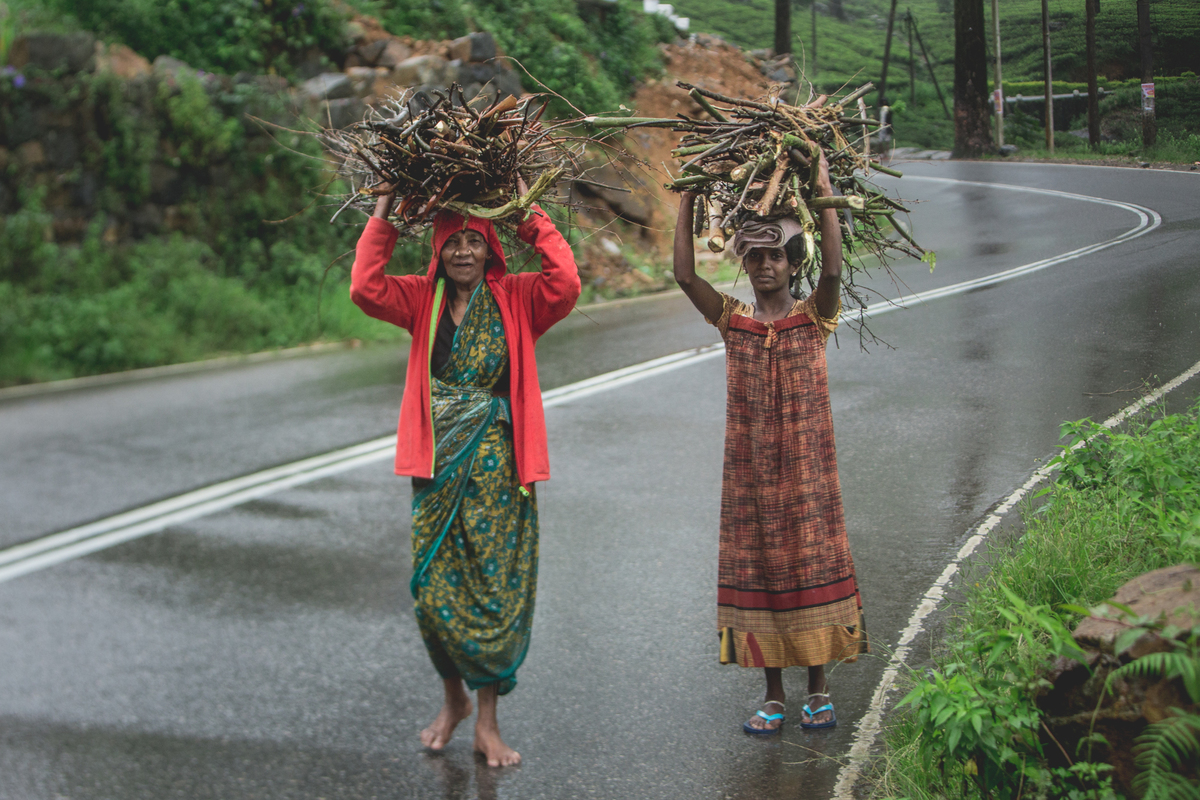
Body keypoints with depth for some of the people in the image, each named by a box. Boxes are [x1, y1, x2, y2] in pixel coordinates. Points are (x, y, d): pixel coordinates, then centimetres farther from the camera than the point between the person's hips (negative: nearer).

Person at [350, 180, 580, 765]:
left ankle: (487, 721, 9)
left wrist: (533, 217, -12)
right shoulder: (423, 299, 6)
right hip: (439, 461, 2)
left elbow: (565, 285, -17)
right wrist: (383, 216, -8)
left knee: (496, 586, 0)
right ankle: (453, 697, 28)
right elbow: (365, 288, -9)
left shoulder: (515, 298, 1)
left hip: (497, 463, -1)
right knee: (433, 587, 5)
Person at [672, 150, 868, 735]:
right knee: (758, 570, 6)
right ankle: (773, 696, 17)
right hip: (750, 472, 2)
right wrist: (688, 198, -11)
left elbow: (833, 269, -20)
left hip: (806, 470, -2)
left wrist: (823, 193, -22)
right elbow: (685, 275, -9)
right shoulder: (732, 321, 3)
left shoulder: (814, 317, -2)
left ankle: (818, 689, 18)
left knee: (811, 566, 4)